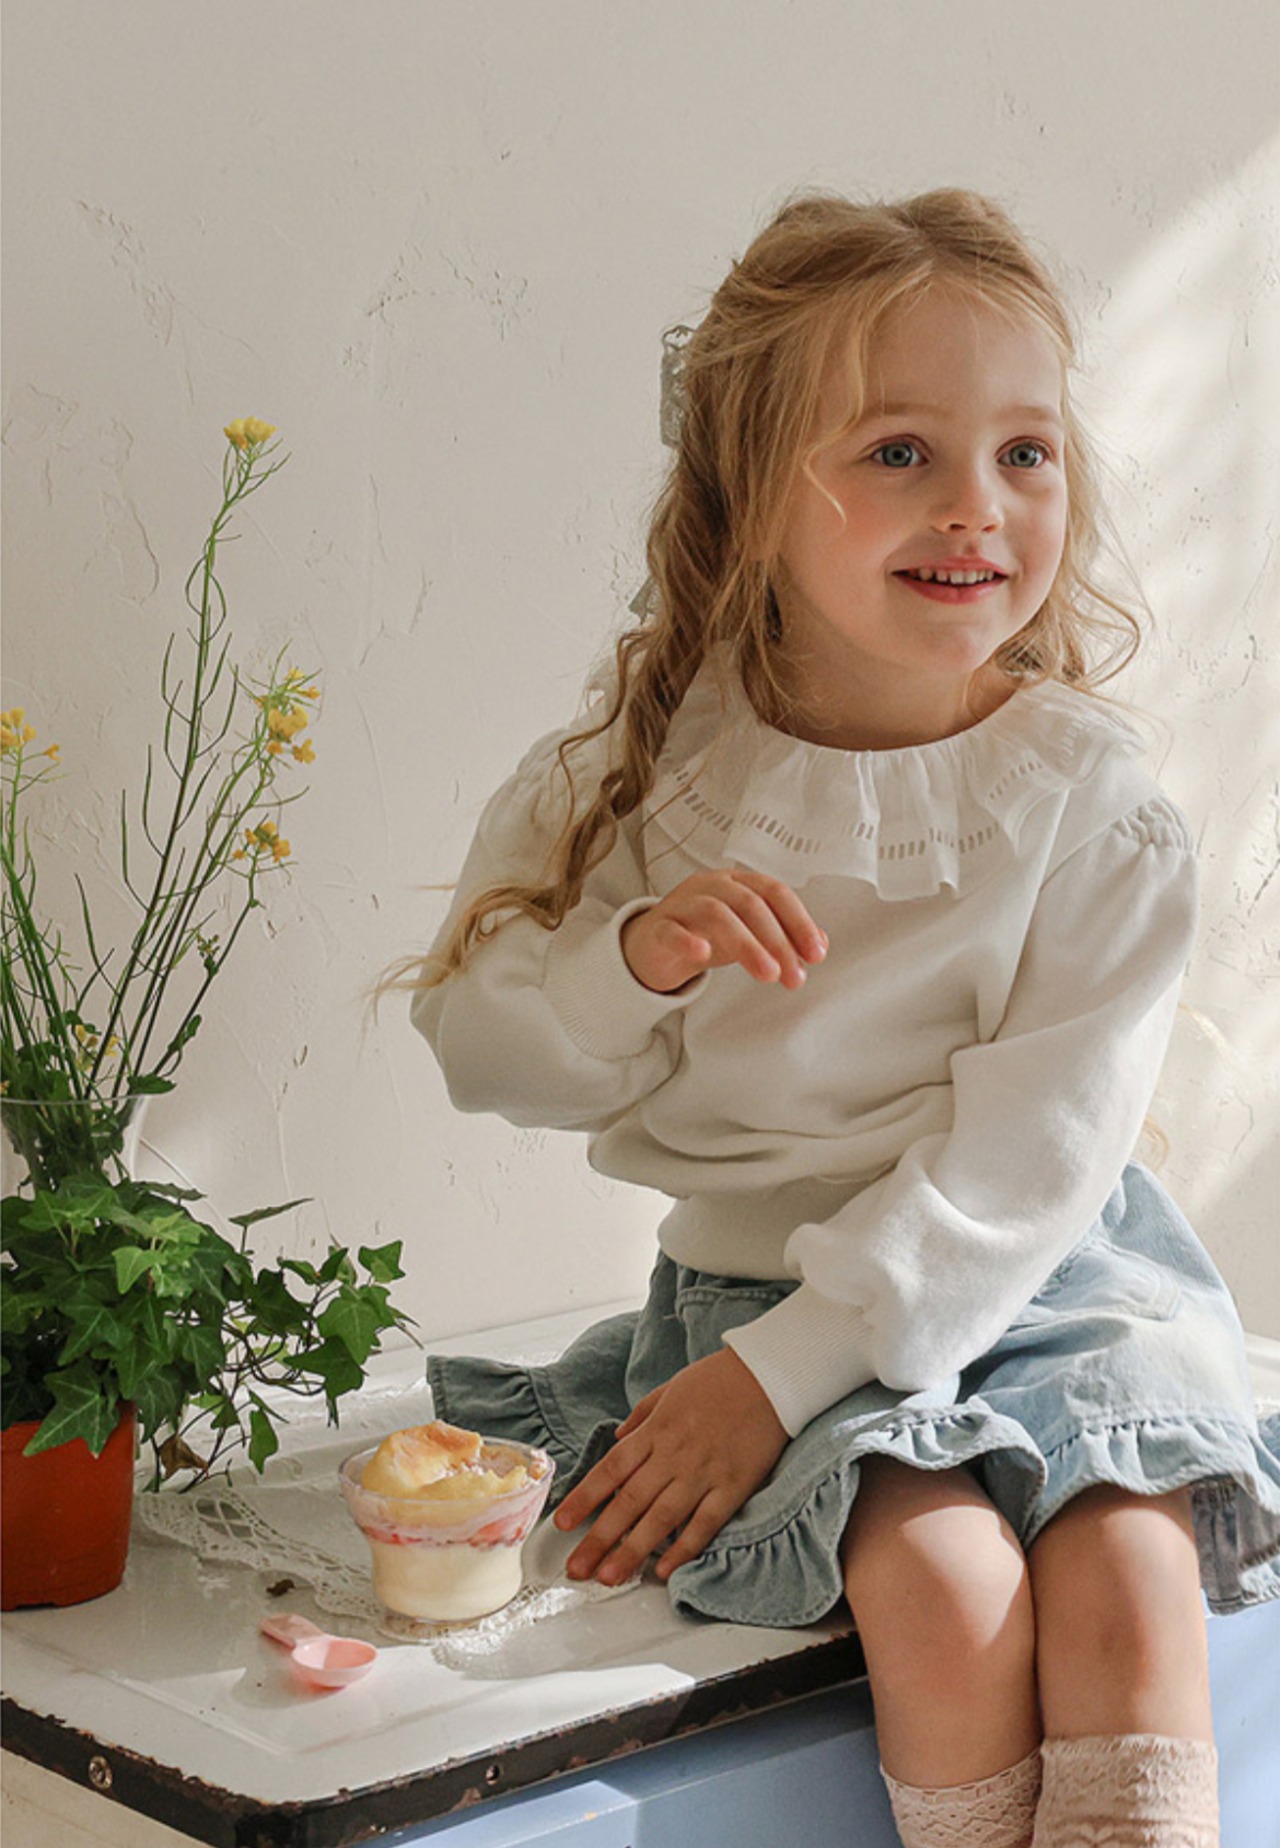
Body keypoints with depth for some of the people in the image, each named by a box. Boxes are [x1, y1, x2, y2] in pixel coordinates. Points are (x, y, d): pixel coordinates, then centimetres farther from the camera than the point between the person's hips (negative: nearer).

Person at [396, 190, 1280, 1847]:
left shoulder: (1086, 808, -10)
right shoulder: (647, 771, -4)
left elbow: (1025, 1162, -14)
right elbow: (485, 1055, 0)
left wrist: (773, 1377, -20)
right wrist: (634, 961, -22)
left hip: (1045, 1280, 0)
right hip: (752, 1271, 0)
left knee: (1124, 1570, -26)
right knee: (941, 1573, -25)